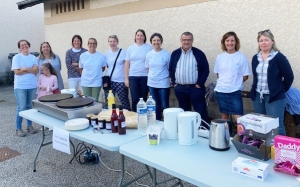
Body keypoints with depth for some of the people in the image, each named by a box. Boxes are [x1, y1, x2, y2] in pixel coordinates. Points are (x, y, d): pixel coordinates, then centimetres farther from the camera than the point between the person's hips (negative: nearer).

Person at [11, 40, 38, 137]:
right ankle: (18, 128, 7)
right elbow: (17, 71, -11)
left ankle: (30, 125, 23)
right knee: (21, 108, -4)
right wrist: (31, 70, -7)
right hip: (20, 87, -3)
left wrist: (25, 69, -15)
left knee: (30, 107, 11)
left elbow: (36, 70, -3)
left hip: (32, 86, 4)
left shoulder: (33, 57, 8)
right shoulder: (16, 57, -1)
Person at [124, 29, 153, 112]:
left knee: (143, 99, 5)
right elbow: (127, 64, 9)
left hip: (145, 77, -1)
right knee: (135, 99, -3)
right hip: (133, 77, 1)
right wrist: (126, 78, 5)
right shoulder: (130, 48, 8)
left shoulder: (149, 47, 2)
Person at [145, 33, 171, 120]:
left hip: (163, 84, -4)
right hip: (151, 84, 4)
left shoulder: (167, 54, -7)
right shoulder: (148, 54, 3)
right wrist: (151, 77, 8)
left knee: (164, 106, 1)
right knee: (156, 106, 14)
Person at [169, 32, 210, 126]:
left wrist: (200, 84, -10)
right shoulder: (175, 54, 7)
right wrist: (174, 83, 2)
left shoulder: (199, 53, -2)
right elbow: (171, 69, 12)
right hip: (179, 89, 3)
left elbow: (206, 69, -3)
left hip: (195, 88, -3)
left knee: (201, 112, 0)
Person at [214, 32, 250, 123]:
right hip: (220, 91, 4)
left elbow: (245, 76, -1)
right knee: (224, 117, 15)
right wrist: (224, 82, 1)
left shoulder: (241, 57, -5)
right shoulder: (220, 57, 4)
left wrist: (235, 83, 0)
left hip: (235, 92, -3)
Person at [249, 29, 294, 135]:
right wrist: (255, 90, 12)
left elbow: (289, 77, -6)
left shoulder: (279, 57, -9)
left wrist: (281, 90, 0)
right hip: (257, 96, 6)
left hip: (275, 97, -5)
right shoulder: (255, 58, 8)